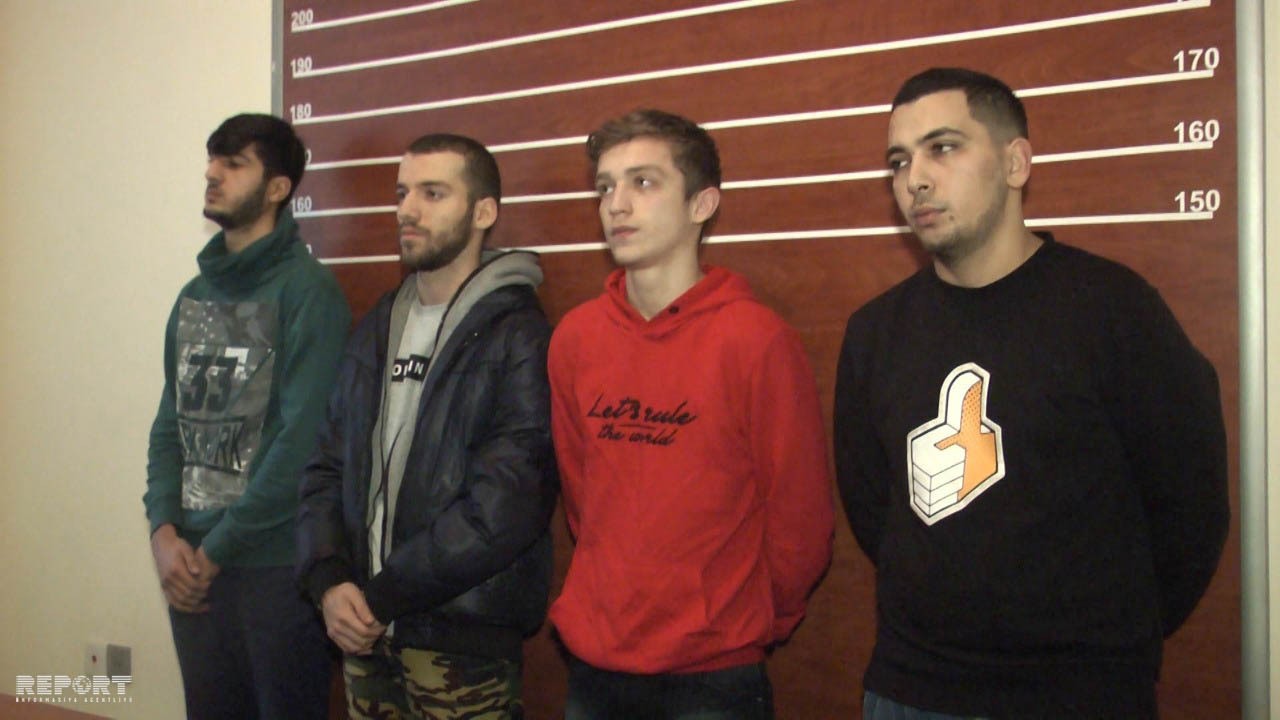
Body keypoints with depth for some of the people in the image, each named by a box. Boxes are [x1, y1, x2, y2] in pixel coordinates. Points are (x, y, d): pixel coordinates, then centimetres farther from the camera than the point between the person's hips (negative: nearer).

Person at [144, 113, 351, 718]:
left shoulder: (307, 290, -10)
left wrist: (216, 548, -13)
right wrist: (164, 531, -4)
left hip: (276, 565, -6)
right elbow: (170, 424, 11)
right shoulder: (195, 295, 12)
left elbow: (303, 440, -17)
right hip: (190, 566, 6)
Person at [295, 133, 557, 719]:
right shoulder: (377, 328, 10)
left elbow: (502, 510, -18)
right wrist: (329, 580, -7)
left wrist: (379, 597, -14)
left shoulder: (521, 340, -11)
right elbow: (328, 468, 9)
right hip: (365, 633, 6)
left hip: (466, 646, -6)